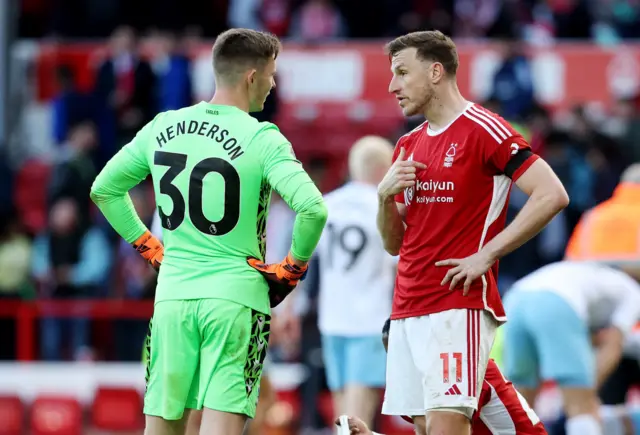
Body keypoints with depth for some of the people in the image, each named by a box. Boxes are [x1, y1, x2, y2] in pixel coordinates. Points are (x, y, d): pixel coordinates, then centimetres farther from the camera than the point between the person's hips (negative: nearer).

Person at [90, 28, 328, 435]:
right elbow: (312, 209, -22)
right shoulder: (262, 139, -10)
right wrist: (292, 269, -5)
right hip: (237, 294, -5)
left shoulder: (163, 127, 6)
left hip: (172, 291, 5)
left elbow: (104, 189, 16)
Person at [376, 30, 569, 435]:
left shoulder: (482, 129, -7)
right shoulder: (409, 146, 17)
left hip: (459, 305, -8)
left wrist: (486, 254, -16)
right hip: (407, 309, 8)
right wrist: (386, 196, 0)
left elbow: (552, 195, -15)